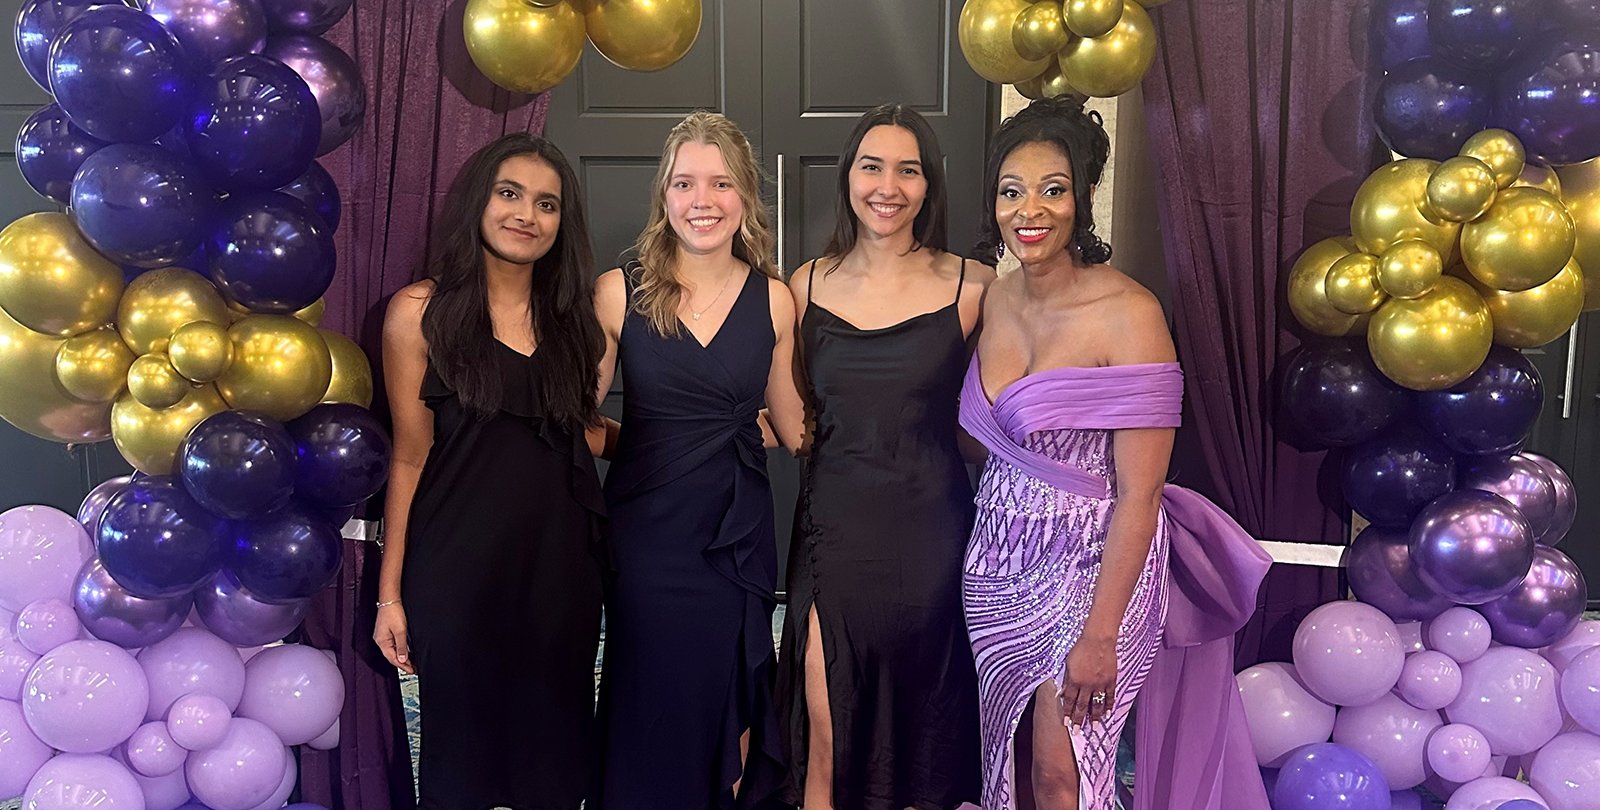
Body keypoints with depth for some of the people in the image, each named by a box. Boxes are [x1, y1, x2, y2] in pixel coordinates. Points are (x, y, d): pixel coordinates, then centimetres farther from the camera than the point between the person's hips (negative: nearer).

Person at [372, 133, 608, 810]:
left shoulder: (571, 315, 8)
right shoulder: (420, 312, -3)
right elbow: (411, 456, -3)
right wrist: (390, 593, -3)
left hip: (560, 562, 3)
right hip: (459, 568, -3)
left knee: (555, 751, 12)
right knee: (461, 751, 10)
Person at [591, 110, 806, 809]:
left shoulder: (773, 300, 1)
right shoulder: (619, 293, -5)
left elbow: (796, 427, 10)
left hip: (739, 535, 2)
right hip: (647, 533, -2)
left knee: (729, 702, 12)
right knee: (652, 709, 7)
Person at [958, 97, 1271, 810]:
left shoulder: (1127, 313, -19)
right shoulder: (995, 299, 1)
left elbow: (1139, 494, -19)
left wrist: (1100, 636, -19)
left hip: (1090, 567, -6)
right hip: (999, 564, 6)